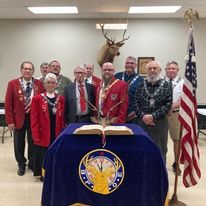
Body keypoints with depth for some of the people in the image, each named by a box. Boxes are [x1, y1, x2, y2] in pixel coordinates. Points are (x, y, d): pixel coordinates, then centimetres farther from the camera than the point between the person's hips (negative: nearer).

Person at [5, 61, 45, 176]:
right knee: (19, 144, 12)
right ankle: (21, 165, 31)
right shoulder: (13, 84, -4)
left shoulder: (39, 84, -1)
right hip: (18, 118, 0)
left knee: (33, 142, 12)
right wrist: (10, 121, -10)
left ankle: (32, 163, 31)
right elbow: (8, 104, -5)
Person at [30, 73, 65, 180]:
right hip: (43, 134, -3)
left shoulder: (61, 99, 7)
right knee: (44, 156, 5)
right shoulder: (37, 98, -3)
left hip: (57, 134, 3)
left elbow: (62, 118, 9)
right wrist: (36, 136, -12)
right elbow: (34, 119, -6)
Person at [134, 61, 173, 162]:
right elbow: (136, 103, 4)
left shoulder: (167, 86, 0)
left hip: (159, 123, -2)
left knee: (160, 151, 6)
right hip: (142, 122, 3)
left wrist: (153, 116, -15)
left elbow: (168, 105, -7)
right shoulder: (141, 85, 8)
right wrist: (143, 116, -11)